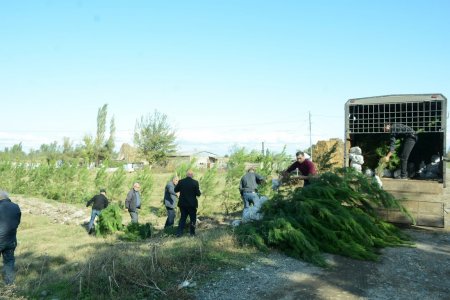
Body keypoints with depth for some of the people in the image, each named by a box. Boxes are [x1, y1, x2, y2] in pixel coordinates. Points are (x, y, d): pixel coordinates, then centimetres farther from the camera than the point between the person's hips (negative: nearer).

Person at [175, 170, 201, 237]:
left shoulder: (181, 181, -4)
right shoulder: (195, 182, -13)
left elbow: (176, 190, 5)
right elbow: (198, 194, -12)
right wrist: (200, 192, 10)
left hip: (182, 204, 3)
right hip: (192, 204, -3)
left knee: (182, 218, 14)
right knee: (193, 218, 12)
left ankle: (179, 232, 9)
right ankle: (192, 233, 15)